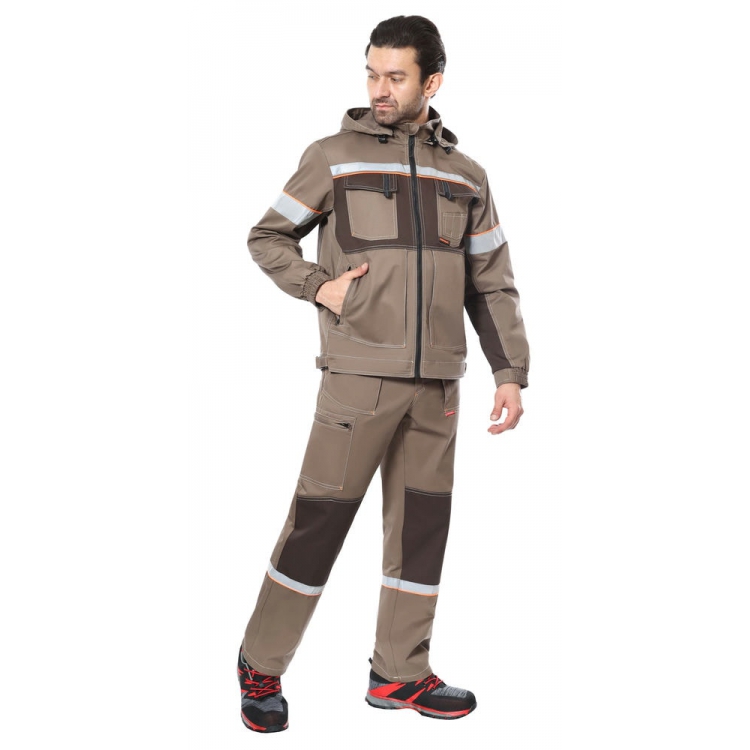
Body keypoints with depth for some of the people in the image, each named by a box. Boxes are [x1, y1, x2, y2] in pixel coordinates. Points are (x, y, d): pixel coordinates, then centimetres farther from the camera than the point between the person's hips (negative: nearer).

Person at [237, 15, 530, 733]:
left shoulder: (465, 175, 13)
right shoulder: (333, 156, 3)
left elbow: (491, 284, 14)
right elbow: (266, 237, 9)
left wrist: (510, 372, 5)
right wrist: (319, 286, -7)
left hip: (435, 385, 4)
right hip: (358, 374, -4)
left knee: (422, 525, 7)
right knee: (320, 518, -4)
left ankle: (399, 673, 20)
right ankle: (260, 666, 12)